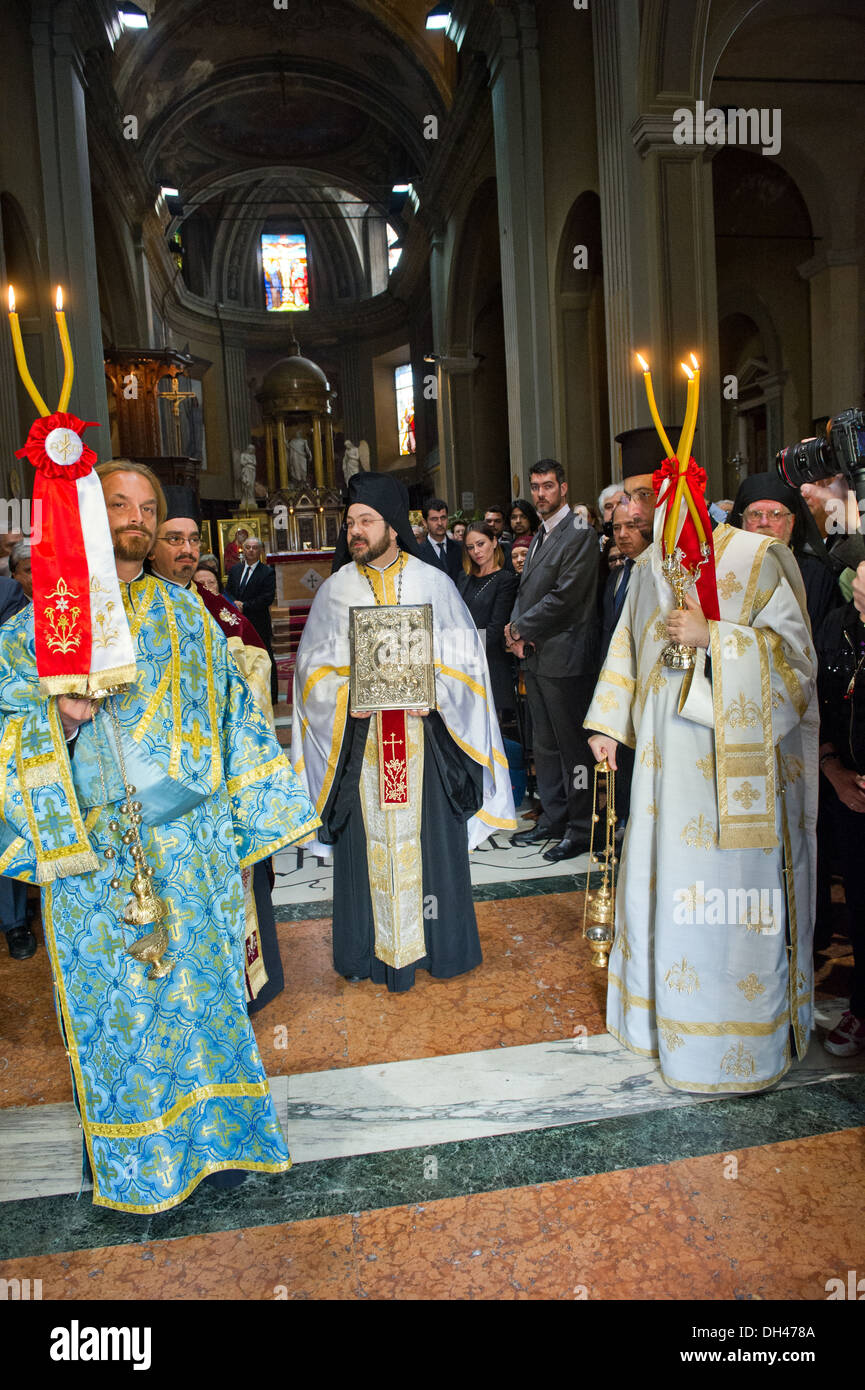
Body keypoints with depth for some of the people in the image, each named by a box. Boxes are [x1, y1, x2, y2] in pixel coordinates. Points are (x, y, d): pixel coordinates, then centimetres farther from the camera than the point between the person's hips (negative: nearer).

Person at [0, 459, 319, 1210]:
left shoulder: (186, 614, 9)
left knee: (201, 984, 9)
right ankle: (132, 1148, 28)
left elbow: (230, 712, 10)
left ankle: (211, 1130, 28)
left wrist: (247, 811, 7)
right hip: (93, 849, -1)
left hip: (190, 842, 1)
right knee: (114, 997, 8)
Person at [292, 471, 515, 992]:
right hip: (358, 739, 1)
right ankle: (371, 949, 19)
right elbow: (315, 667, 6)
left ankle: (438, 944, 22)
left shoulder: (434, 583, 3)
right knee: (369, 842, 5)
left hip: (424, 738, 0)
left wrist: (429, 689, -15)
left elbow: (464, 657, 3)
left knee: (430, 837, 6)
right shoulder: (336, 590, 6)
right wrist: (347, 697, -13)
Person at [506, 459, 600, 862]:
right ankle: (553, 819, 28)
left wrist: (521, 629, -10)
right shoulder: (539, 538, 17)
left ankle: (580, 829, 9)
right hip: (536, 656, 9)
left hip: (564, 657, -9)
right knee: (544, 745, 16)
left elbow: (563, 598, -18)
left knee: (572, 745, -1)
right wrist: (515, 628, -1)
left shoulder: (579, 536, -12)